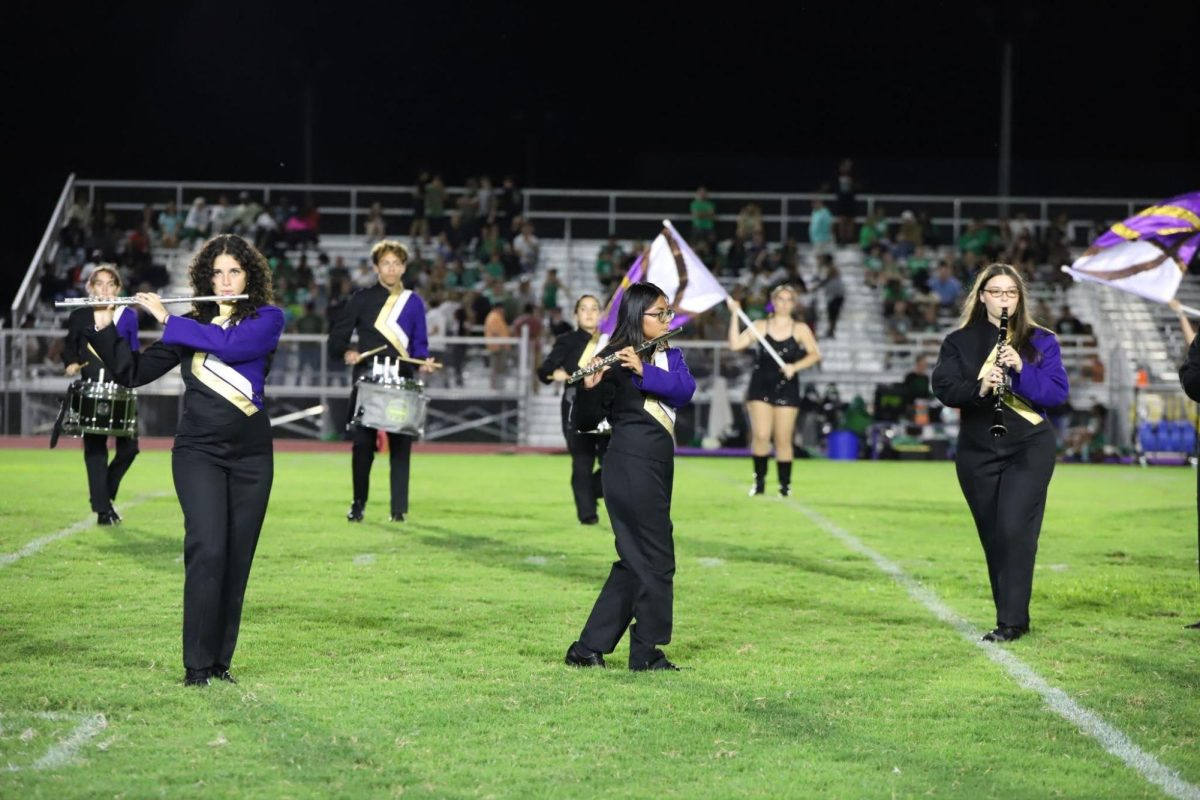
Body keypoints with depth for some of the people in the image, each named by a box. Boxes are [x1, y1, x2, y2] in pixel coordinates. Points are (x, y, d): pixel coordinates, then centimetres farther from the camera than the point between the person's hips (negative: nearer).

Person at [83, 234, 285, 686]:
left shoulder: (267, 319, 2)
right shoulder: (191, 326, 9)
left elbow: (231, 345, -19)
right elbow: (133, 373, 6)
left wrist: (167, 319, -14)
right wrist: (104, 327, -7)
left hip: (251, 456, 0)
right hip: (198, 451, 0)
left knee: (237, 560, 2)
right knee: (207, 551, -14)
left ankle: (220, 661, 12)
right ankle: (196, 665, -12)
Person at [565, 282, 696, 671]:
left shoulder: (670, 356, 12)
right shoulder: (614, 360, -7)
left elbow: (685, 389, -9)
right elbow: (585, 421, -10)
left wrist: (644, 371, -23)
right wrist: (590, 386, -29)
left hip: (656, 466, 8)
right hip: (631, 466, -8)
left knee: (634, 561, 10)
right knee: (656, 561, -6)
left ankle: (589, 648, 16)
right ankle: (647, 653, 3)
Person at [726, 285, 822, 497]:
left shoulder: (800, 329, 5)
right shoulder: (761, 326, 5)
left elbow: (815, 354, -1)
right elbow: (735, 344, -4)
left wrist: (795, 367, -16)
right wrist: (735, 314, -8)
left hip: (787, 388, 0)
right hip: (761, 385, 0)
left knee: (783, 440, 0)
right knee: (761, 436, -11)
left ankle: (785, 485, 9)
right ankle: (759, 481, 1)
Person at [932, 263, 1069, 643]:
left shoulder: (1041, 341, 3)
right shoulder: (959, 342, 6)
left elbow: (1059, 392, -5)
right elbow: (943, 387, -7)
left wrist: (1022, 370, -20)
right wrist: (978, 388, -26)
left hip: (1029, 449, -2)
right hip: (978, 452, 2)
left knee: (1014, 530, -14)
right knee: (992, 537, 5)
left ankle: (1011, 621, -13)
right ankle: (1012, 615, 17)